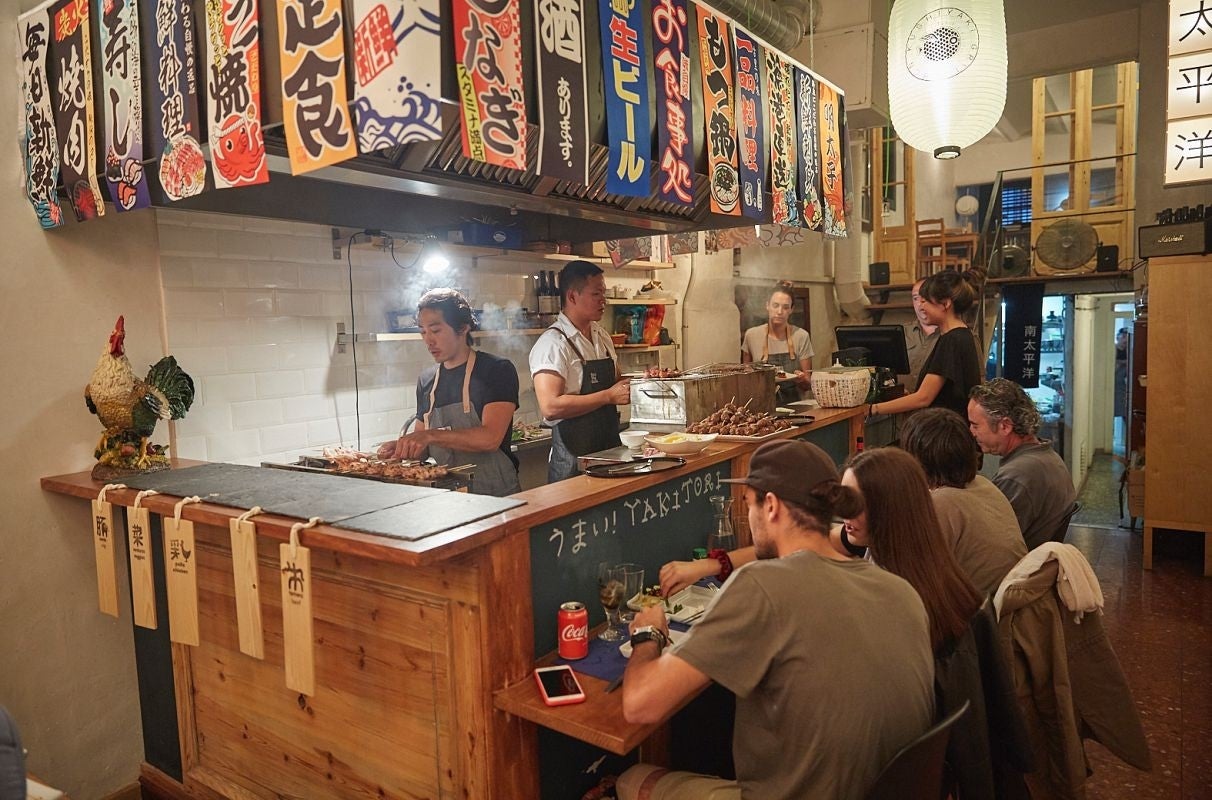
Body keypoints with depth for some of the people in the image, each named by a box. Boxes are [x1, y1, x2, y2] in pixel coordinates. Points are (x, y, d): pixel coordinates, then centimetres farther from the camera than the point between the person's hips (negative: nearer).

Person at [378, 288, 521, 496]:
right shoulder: (426, 380, 16)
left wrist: (431, 436, -20)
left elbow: (490, 438, -14)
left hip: (496, 494, -6)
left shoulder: (497, 370, -3)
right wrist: (401, 448, 2)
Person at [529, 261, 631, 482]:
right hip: (573, 458, -7)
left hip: (611, 447, 8)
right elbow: (550, 407, -25)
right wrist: (609, 396, -22)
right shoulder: (552, 344, -15)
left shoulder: (601, 335, 11)